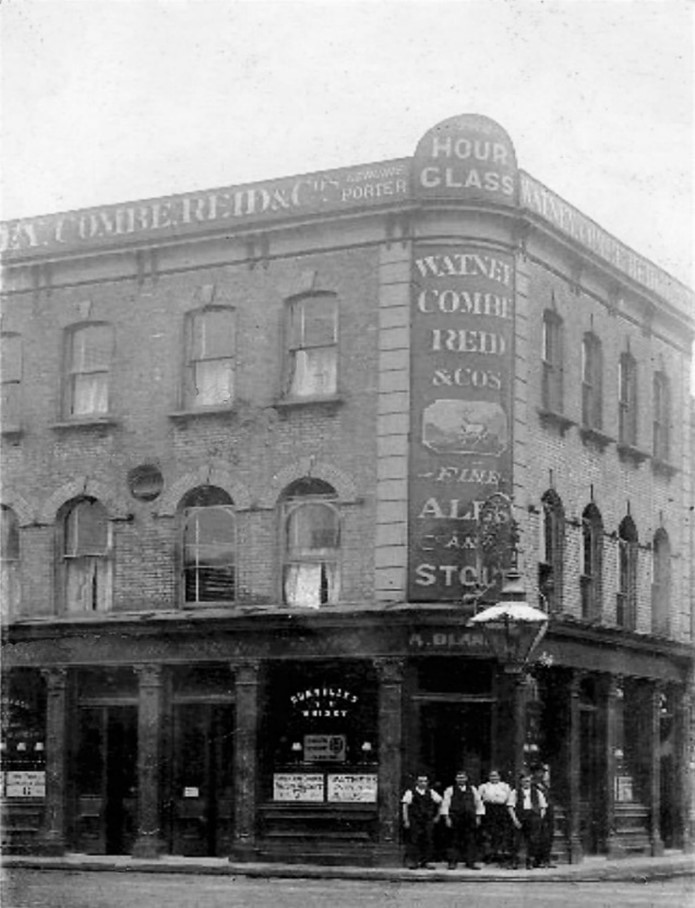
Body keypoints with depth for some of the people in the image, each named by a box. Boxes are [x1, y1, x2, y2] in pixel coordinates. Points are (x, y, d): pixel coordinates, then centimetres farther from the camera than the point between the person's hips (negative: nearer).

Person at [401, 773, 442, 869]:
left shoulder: (431, 792, 9)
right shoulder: (410, 793, -1)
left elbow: (440, 802, 20)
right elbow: (405, 806, -4)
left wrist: (437, 816, 16)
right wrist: (406, 821, -11)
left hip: (428, 821, 3)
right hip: (414, 821, -3)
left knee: (428, 841, 1)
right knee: (414, 841, -6)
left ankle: (427, 861, 7)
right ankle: (413, 861, -1)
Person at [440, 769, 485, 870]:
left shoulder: (472, 789, 12)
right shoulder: (450, 790, 3)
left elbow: (478, 803, 15)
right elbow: (445, 805, 1)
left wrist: (478, 817, 9)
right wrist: (447, 818, -6)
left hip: (470, 819, 2)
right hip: (455, 819, -2)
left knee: (470, 841, 0)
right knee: (454, 842, -1)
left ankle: (470, 863, 6)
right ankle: (452, 862, 4)